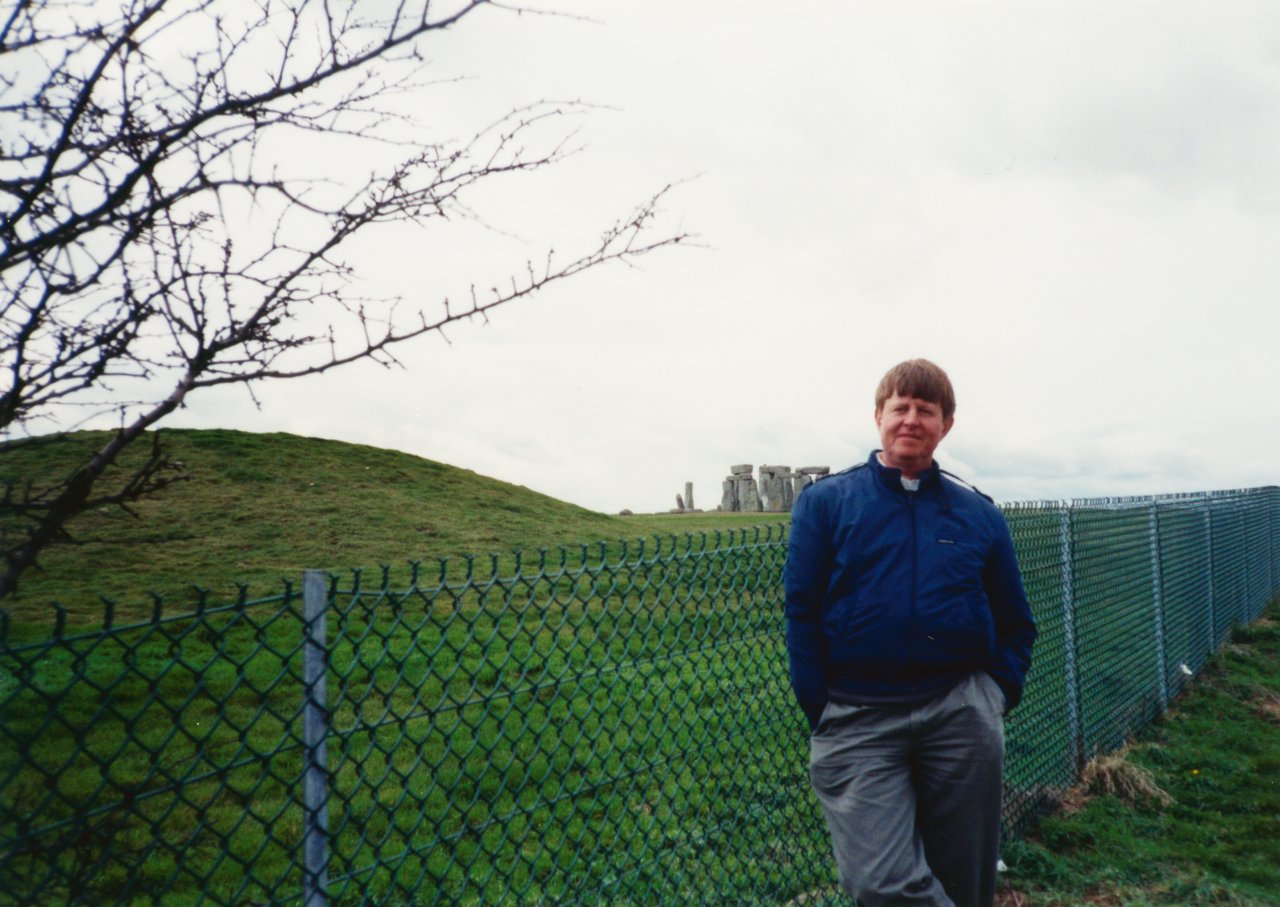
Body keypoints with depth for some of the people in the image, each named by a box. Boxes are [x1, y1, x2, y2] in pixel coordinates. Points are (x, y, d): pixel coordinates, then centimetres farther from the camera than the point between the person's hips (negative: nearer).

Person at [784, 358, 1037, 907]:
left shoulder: (979, 513, 10)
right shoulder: (825, 502, 3)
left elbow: (1016, 621, 18)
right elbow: (801, 613, 0)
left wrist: (996, 696, 4)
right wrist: (824, 716, -6)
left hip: (962, 717, 3)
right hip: (858, 719, -2)